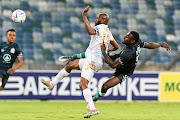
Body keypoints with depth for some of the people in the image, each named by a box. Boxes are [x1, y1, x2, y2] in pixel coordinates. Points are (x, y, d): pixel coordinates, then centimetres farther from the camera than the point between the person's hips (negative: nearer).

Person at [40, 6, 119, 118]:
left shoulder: (100, 27, -8)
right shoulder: (108, 32, 18)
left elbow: (91, 32, -31)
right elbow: (116, 46, 26)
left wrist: (84, 17, -26)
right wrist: (106, 50, 42)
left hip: (93, 60, -10)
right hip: (99, 61, 10)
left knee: (83, 85, -18)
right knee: (70, 65, 23)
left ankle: (92, 108, -26)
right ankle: (52, 83, 33)